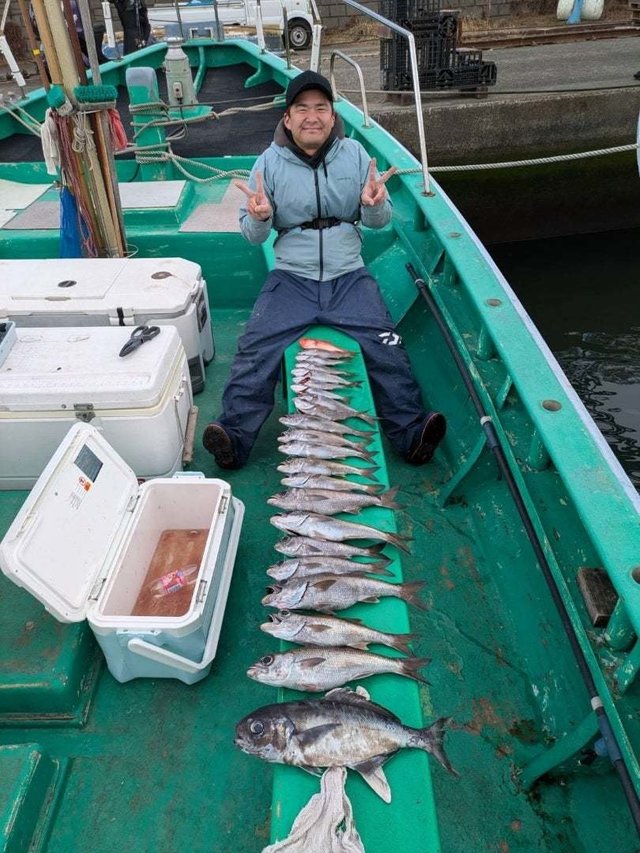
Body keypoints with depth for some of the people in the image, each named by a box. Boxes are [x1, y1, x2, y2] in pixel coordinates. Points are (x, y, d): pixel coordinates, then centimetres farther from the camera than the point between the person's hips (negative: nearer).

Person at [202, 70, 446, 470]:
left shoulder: (355, 153, 7)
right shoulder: (270, 162, 4)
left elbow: (379, 222, 8)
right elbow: (254, 236, 5)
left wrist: (375, 205, -16)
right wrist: (258, 218, -19)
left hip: (348, 275, 1)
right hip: (291, 277, 0)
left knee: (385, 345, -21)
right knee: (256, 349, -20)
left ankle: (412, 431, -15)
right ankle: (234, 436, -16)